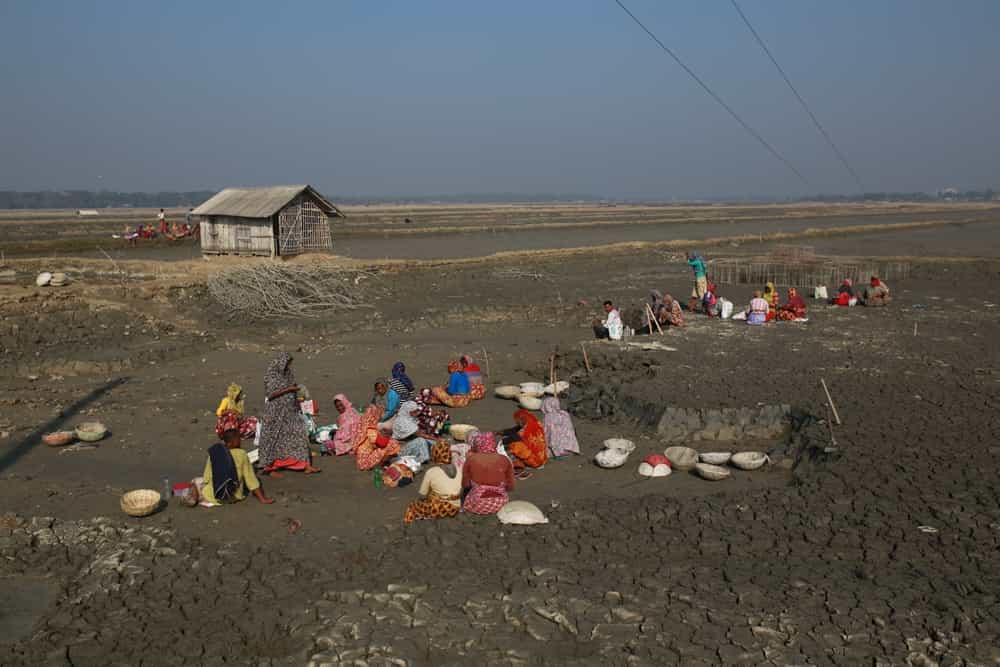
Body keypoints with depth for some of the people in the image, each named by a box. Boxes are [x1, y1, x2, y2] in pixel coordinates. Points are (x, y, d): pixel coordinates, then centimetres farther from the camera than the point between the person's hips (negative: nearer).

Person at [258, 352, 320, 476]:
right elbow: (271, 394, -19)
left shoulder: (287, 374, 11)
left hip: (290, 412, 7)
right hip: (276, 413, -7)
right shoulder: (271, 375, -11)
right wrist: (289, 389, -19)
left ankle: (306, 466, 0)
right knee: (274, 439, 2)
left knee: (299, 435, 1)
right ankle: (270, 468, 13)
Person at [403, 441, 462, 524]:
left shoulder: (431, 473, -15)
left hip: (438, 509, -4)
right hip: (455, 509, 4)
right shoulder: (458, 469, -5)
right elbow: (461, 491, 5)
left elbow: (423, 495, -4)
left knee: (413, 506, 18)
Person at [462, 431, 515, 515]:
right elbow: (511, 487, 1)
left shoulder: (471, 459, -8)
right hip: (500, 505, 2)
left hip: (477, 506, -2)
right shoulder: (504, 460, -5)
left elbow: (465, 484, -1)